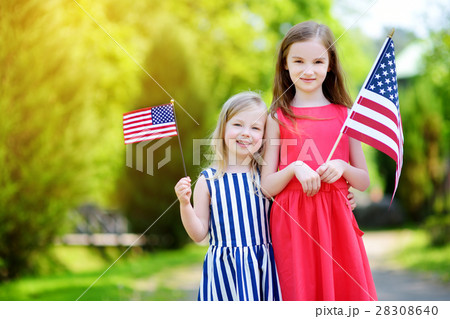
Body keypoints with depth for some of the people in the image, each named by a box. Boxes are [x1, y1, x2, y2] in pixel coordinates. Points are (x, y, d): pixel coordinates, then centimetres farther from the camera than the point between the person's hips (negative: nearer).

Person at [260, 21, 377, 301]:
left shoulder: (345, 116, 8)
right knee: (302, 293, 3)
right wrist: (294, 168, -16)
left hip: (336, 218, 1)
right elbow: (267, 187, 2)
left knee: (348, 289, 1)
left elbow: (364, 181, 11)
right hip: (293, 221, -1)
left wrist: (342, 167, -8)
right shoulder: (278, 118, 4)